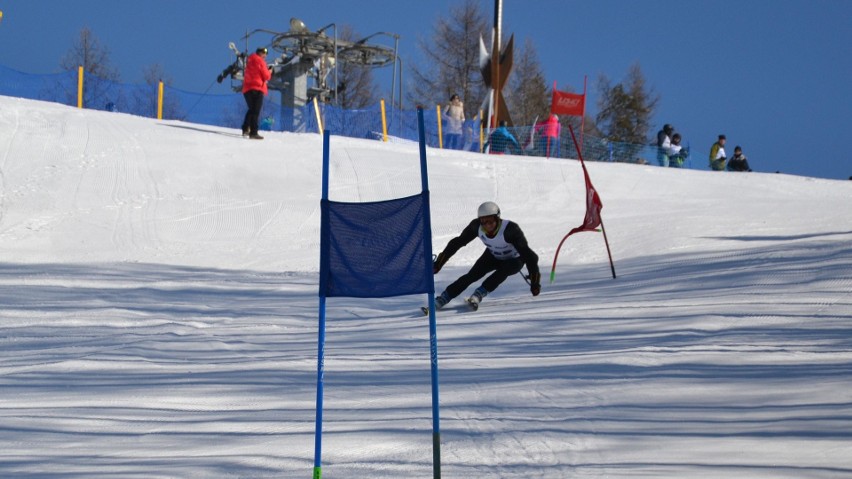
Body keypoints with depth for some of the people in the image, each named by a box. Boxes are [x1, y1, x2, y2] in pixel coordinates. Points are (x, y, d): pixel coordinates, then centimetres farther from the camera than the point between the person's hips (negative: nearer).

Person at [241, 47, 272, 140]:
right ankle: (253, 132, -15)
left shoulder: (249, 61, 20)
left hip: (247, 89, 8)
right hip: (257, 88, -8)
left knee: (251, 110, 22)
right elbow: (266, 76, -7)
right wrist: (269, 72, 15)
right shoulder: (260, 61, -5)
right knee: (256, 111, -9)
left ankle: (245, 129, 18)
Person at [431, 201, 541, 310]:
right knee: (472, 275, -14)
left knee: (502, 270, -33)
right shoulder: (476, 226, -27)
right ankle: (443, 298, -8)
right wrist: (438, 263, -14)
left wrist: (534, 282, -44)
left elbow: (526, 253, -38)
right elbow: (457, 243, -16)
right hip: (493, 256, 3)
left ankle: (479, 294, -24)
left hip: (514, 260, -3)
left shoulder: (510, 229, -38)